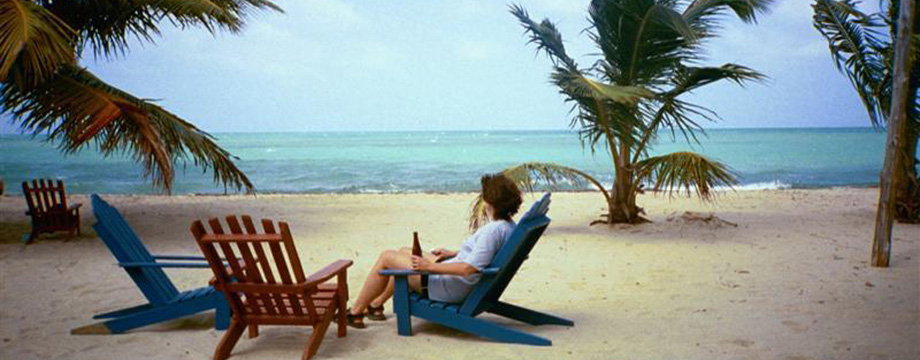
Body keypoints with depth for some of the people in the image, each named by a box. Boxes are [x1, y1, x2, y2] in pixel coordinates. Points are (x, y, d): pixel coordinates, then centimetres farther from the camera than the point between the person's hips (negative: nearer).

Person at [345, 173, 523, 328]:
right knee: (404, 252, 25)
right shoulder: (509, 226, 1)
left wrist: (430, 266, -25)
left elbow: (469, 268, -33)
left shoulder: (493, 230, -28)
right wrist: (453, 254, 19)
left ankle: (355, 313, 16)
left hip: (452, 287, -10)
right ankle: (376, 304, 37)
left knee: (387, 257, 2)